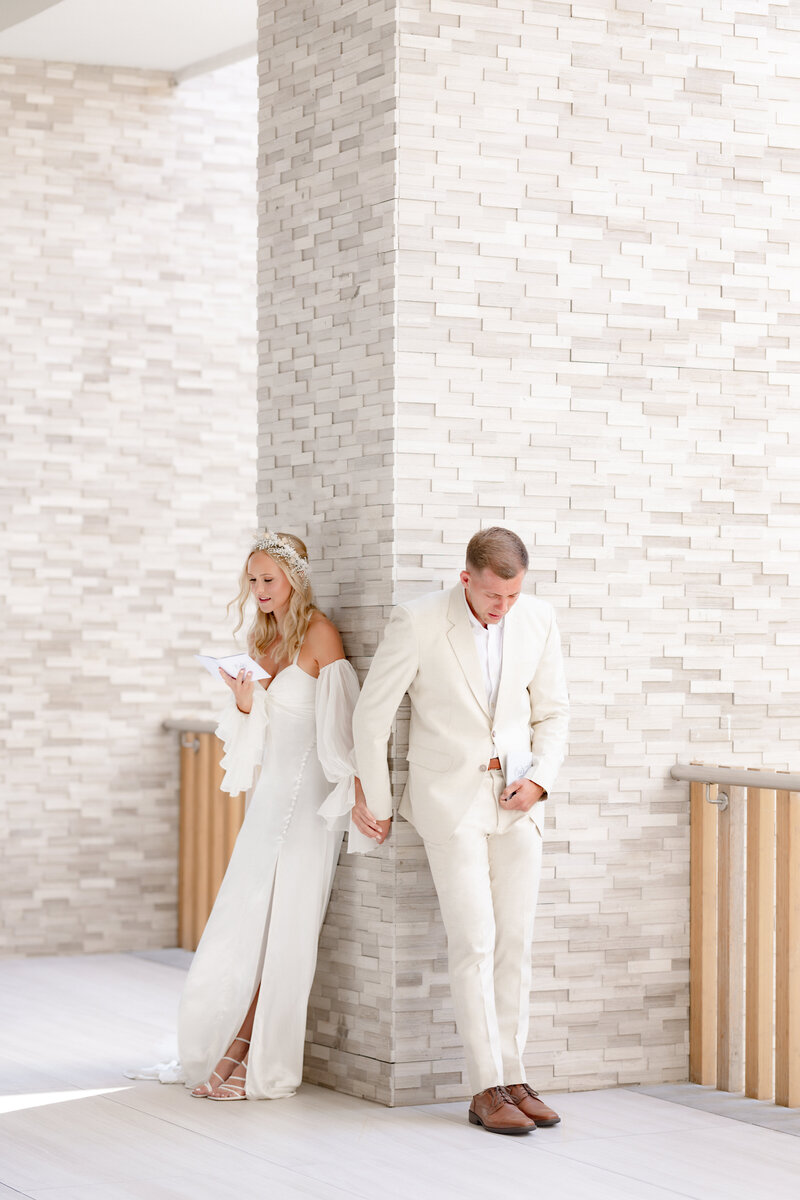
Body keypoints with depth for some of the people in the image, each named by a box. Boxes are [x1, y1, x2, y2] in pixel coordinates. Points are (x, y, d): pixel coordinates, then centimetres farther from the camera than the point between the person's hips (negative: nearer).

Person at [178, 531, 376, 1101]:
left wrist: (360, 791, -23)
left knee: (280, 927, -4)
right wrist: (244, 703, -3)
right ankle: (233, 1051, 11)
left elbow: (342, 719, -15)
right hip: (270, 791, 7)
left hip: (309, 794, -7)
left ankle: (266, 1067, 3)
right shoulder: (264, 638, 14)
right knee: (246, 923, 3)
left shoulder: (319, 633, -9)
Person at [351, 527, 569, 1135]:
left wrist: (540, 778, -6)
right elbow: (372, 712, -4)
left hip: (516, 799, 4)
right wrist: (374, 801, 5)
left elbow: (552, 713, 10)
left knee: (516, 942, 4)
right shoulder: (418, 622, -14)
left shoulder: (538, 618, -2)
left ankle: (512, 1077, 11)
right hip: (450, 798, -4)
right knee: (475, 941, -9)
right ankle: (486, 1089, -4)